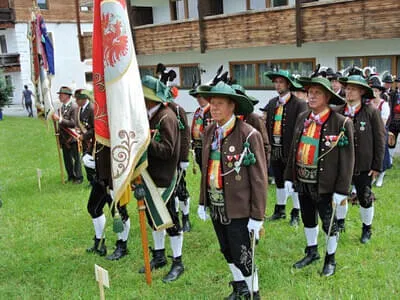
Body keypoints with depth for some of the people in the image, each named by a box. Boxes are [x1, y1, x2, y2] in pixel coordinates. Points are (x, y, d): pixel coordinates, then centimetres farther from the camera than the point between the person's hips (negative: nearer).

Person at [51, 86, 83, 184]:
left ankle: (78, 177, 13)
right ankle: (71, 176, 27)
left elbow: (73, 123, -23)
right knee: (67, 159, 15)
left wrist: (59, 119, -26)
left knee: (76, 158, 3)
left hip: (72, 137, -7)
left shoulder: (74, 107, -15)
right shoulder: (61, 107, 9)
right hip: (64, 138, 8)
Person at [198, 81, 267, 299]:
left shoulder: (249, 135, -16)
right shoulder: (209, 132, 4)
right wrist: (202, 201, 12)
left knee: (242, 257, 3)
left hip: (238, 209, -6)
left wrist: (257, 216, -14)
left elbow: (259, 178, -15)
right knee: (228, 253, 21)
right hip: (215, 207, 6)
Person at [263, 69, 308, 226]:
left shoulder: (299, 104, -11)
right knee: (279, 181, 18)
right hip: (275, 149, 6)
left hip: (290, 150, -6)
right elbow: (268, 125, 10)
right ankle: (280, 209, 32)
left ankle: (296, 213, 20)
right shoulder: (272, 103, 9)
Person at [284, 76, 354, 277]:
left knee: (328, 223, 11)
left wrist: (341, 190, -13)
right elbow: (294, 148, 8)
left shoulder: (341, 123, -14)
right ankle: (312, 252, 42)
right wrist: (290, 176, 9)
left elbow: (347, 159, -13)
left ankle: (330, 259, 33)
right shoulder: (302, 118, 3)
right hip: (302, 181, 5)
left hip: (324, 184, -5)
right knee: (308, 219, 20)